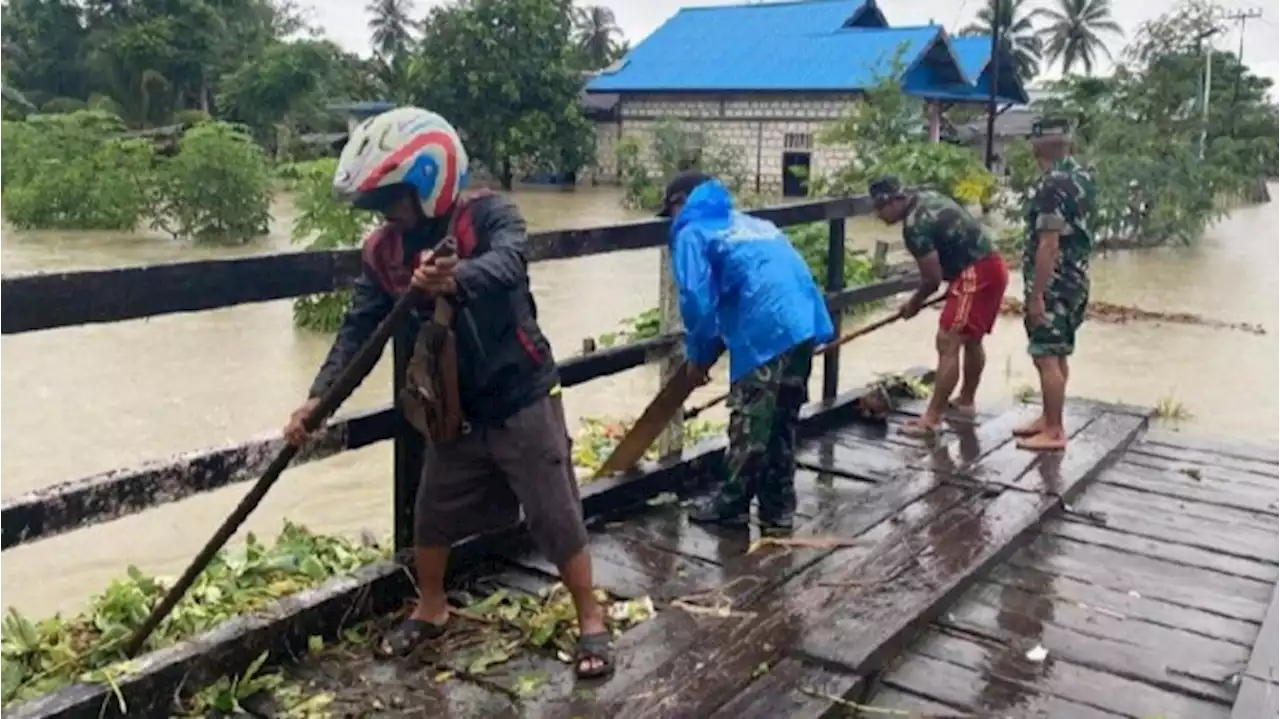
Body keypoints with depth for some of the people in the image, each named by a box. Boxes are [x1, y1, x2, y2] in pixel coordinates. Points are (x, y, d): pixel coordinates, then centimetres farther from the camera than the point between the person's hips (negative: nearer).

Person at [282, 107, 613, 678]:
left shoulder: (488, 215, -17)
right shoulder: (383, 252, -2)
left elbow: (508, 262, -38)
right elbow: (359, 329, -3)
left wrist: (455, 279, -60)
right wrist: (319, 397, -16)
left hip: (522, 401, -5)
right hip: (454, 409, 5)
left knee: (556, 518, 3)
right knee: (432, 517, 16)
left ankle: (590, 622, 22)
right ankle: (430, 610, 42)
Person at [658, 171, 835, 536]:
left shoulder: (692, 232, 6)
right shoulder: (748, 222, 30)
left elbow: (698, 301, -6)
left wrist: (699, 355, 10)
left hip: (766, 332, -8)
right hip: (805, 322, 8)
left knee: (750, 424, 6)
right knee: (782, 423, 16)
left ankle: (733, 503, 19)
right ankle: (778, 512, 24)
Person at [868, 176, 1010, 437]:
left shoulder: (915, 225, -19)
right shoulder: (926, 196, 11)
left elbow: (933, 278, -15)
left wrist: (914, 304, 4)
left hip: (975, 275, -11)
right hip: (992, 267, 11)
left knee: (948, 343, -11)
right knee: (972, 340, 23)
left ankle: (932, 419, -10)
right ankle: (965, 401, 38)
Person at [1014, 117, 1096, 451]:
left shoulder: (1054, 184, -20)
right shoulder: (1082, 176, 10)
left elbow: (1048, 245, -24)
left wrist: (1036, 294, -21)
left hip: (1053, 286, -10)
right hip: (1074, 281, 10)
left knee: (1046, 357, -4)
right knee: (1057, 356, 16)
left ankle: (1054, 432, 2)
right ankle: (1048, 419, 26)